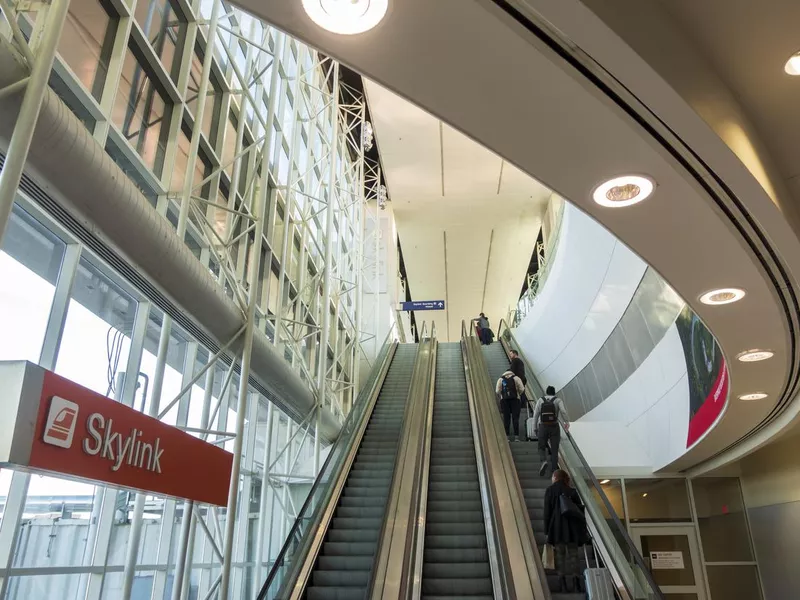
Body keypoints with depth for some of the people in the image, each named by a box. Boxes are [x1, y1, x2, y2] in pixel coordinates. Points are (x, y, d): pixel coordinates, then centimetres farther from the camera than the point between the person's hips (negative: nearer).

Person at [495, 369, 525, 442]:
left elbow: (497, 391, 0)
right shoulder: (516, 378, 9)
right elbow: (522, 389, -2)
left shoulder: (501, 379, 12)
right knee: (515, 418, -1)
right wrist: (518, 395, 14)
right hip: (515, 400, -1)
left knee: (506, 418, 1)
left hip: (504, 400, 1)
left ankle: (507, 436, -4)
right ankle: (516, 436, -7)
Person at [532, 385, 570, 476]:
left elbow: (536, 414, -2)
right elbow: (563, 411, -16)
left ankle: (544, 461, -17)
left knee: (542, 447, 11)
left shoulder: (540, 400, 3)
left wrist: (536, 426, 9)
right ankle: (553, 469, 6)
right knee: (554, 450, 9)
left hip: (543, 427, 0)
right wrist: (567, 422, -3)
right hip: (554, 427, 0)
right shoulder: (558, 400, 0)